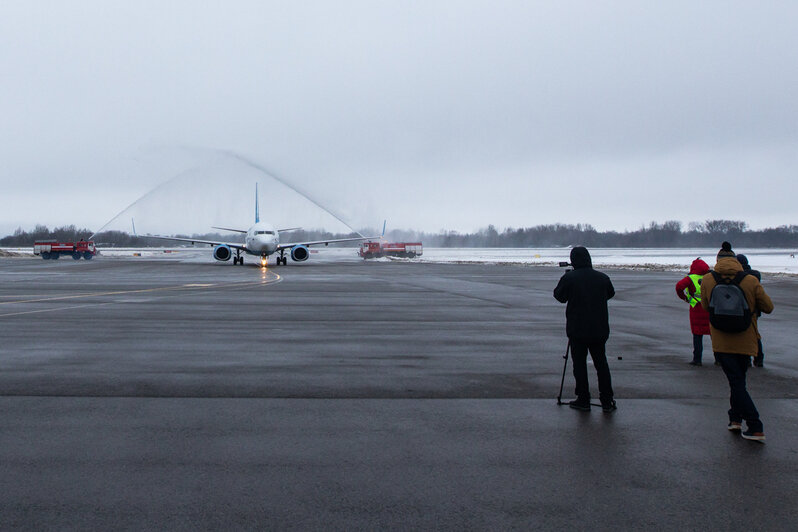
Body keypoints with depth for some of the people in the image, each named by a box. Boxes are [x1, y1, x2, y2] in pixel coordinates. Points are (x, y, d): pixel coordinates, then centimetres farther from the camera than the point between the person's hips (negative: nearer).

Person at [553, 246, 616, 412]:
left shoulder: (569, 278, -10)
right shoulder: (602, 278, 1)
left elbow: (559, 296, 2)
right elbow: (611, 293, 17)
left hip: (577, 330, -3)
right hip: (599, 329, 3)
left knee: (579, 364, 5)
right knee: (601, 363, 11)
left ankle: (583, 400, 7)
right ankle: (607, 401, 12)